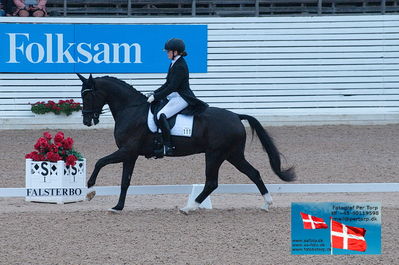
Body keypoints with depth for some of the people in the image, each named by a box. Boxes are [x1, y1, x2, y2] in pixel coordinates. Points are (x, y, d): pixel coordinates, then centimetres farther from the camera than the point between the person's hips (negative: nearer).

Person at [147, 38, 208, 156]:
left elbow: (172, 87, -21)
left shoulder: (180, 66, -18)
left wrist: (156, 97, -18)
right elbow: (167, 84, 19)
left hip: (181, 98, -11)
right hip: (174, 97, 11)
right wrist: (154, 94, 10)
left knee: (161, 115, -28)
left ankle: (168, 146, -29)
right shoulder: (174, 64, 13)